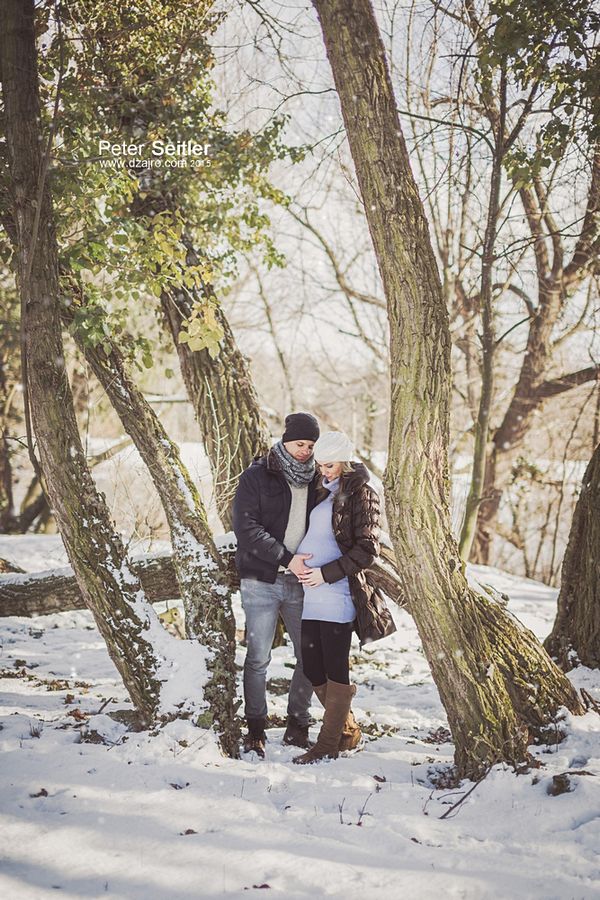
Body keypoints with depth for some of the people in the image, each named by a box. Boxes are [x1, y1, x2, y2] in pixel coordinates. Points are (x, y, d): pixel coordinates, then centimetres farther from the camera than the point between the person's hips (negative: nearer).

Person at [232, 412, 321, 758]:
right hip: (262, 582, -4)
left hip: (301, 583, 4)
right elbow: (247, 528, -13)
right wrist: (286, 558, -20)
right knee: (259, 658, 1)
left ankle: (297, 725, 20)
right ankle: (256, 729, 14)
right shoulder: (256, 477, -4)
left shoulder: (315, 480, 8)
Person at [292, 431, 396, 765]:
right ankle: (349, 731, 26)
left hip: (337, 595, -8)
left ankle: (328, 744, 9)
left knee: (335, 669, 0)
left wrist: (327, 573, -15)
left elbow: (368, 549, -11)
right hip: (311, 592, 8)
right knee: (314, 669, 10)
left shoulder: (360, 493, -6)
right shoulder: (323, 491, 17)